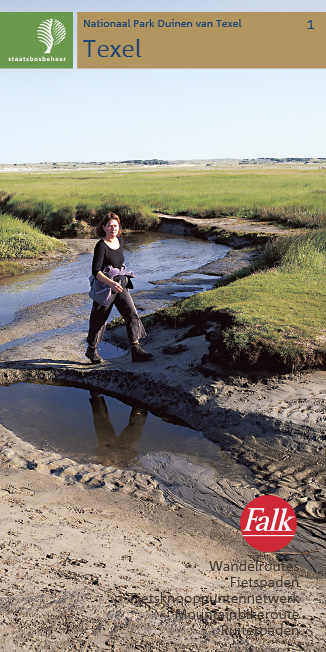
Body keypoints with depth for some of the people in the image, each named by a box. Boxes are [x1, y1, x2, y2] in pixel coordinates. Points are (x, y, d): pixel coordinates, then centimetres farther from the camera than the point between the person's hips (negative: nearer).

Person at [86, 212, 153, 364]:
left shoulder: (120, 241, 6)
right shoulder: (101, 246, -16)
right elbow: (95, 271, -23)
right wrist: (111, 283, -36)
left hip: (121, 286, 6)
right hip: (105, 288, -6)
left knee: (132, 314, -6)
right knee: (99, 320, 8)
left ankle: (136, 351, -6)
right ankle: (91, 350, 29)